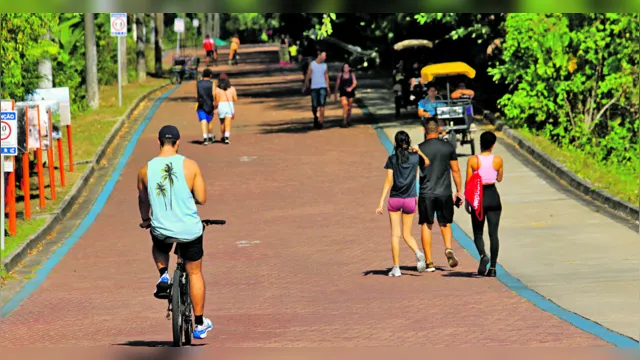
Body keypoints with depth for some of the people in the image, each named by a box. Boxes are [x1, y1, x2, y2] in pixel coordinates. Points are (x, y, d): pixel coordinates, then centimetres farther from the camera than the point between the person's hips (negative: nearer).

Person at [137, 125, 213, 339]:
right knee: (194, 273, 18)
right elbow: (201, 199, -8)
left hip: (161, 230, 1)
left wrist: (145, 220, 30)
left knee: (159, 248, 38)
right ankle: (200, 325, 22)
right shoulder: (190, 165, -11)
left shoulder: (146, 170, -6)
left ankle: (163, 276, 9)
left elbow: (143, 200, 10)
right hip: (189, 231, -1)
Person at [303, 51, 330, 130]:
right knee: (314, 106, 3)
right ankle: (315, 116, 29)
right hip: (314, 87, -1)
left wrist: (328, 88, 5)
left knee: (322, 105, -11)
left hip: (322, 87, 1)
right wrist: (305, 86, 5)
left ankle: (321, 120, -10)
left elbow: (326, 77, 9)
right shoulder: (312, 64, 0)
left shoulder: (324, 65, 6)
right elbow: (308, 75, 5)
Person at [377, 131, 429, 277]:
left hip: (394, 199, -1)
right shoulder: (415, 157, -1)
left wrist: (381, 202, -7)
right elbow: (427, 163, 20)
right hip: (410, 199, 2)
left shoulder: (392, 159, -4)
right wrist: (418, 151, 21)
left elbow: (389, 181, -8)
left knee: (395, 235, 3)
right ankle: (418, 253, -17)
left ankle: (396, 267, 0)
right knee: (407, 234, 12)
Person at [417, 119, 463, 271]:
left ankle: (429, 262, 4)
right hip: (445, 193, 1)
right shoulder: (448, 147, 1)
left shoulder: (419, 149, -3)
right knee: (445, 223, 16)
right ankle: (448, 249, -9)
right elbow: (455, 170, 5)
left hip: (426, 193, -1)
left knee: (426, 226, 7)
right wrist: (459, 191, 13)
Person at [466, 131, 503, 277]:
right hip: (493, 196, 1)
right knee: (493, 233, 5)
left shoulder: (472, 160, -7)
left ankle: (483, 255, -18)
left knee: (478, 233, 10)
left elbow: (468, 182, -5)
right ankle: (492, 267, 2)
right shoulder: (498, 160, -3)